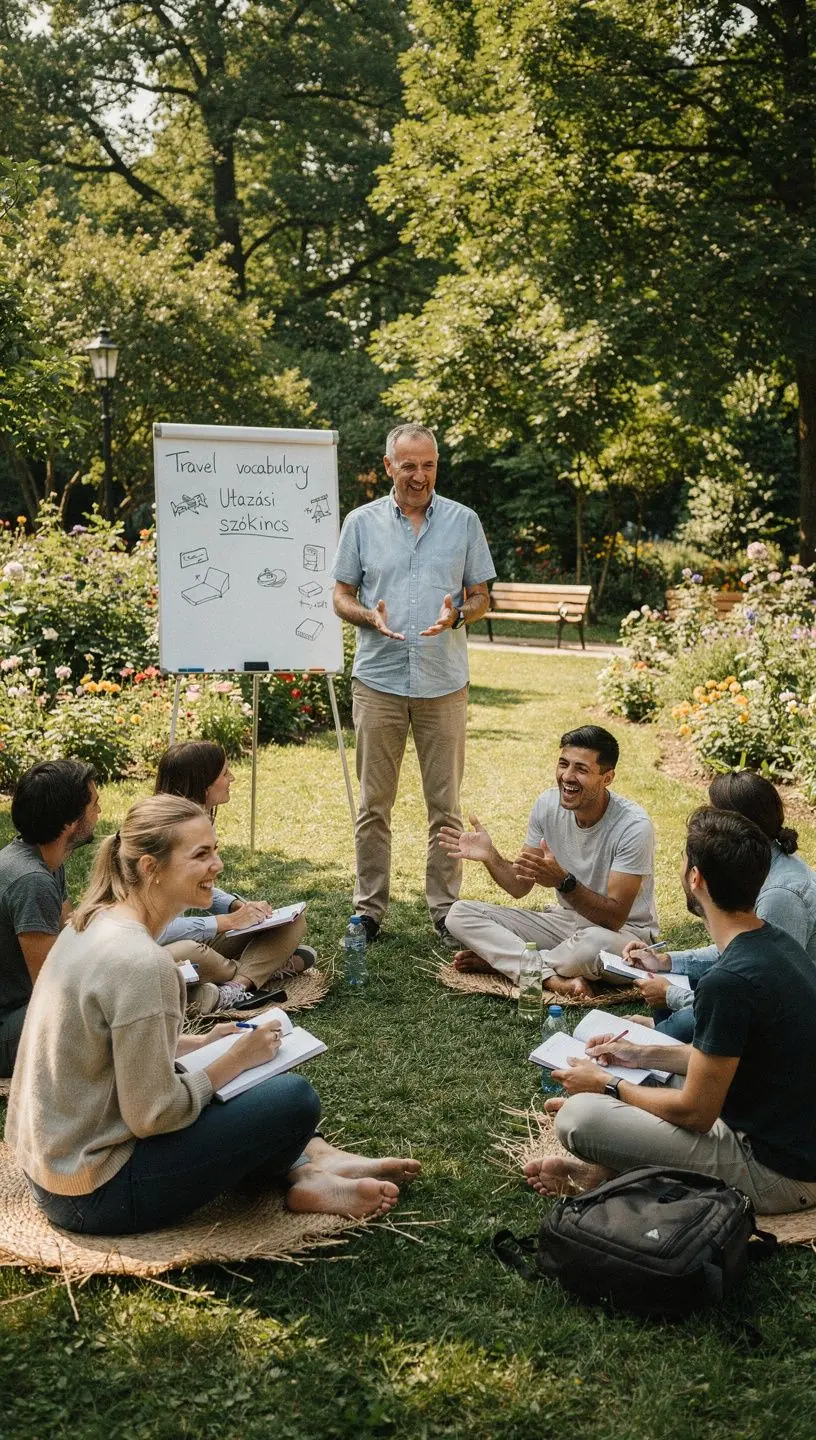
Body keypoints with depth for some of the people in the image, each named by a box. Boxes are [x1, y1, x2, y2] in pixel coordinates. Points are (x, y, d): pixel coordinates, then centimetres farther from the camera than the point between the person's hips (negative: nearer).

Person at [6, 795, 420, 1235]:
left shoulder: (94, 923, 3)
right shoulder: (140, 962, -25)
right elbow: (152, 1115, -21)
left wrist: (200, 1044, 8)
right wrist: (237, 1060, -9)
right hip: (95, 1197, -10)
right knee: (293, 1097, -10)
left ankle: (309, 1162, 18)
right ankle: (305, 1177, 17)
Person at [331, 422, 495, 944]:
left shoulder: (464, 521, 6)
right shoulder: (362, 522, 6)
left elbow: (481, 597, 10)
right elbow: (342, 597, 9)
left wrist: (457, 614, -13)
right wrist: (370, 616, -13)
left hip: (444, 682, 0)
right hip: (378, 680, 0)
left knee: (446, 804, 4)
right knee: (374, 803, 4)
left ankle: (445, 909, 14)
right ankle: (370, 908, 14)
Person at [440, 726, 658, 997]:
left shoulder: (633, 826, -24)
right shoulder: (548, 804, -7)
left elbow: (614, 918, -27)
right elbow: (520, 887, -1)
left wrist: (564, 882, -41)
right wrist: (490, 857, -21)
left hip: (624, 932, -6)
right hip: (563, 920, 6)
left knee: (594, 942, -43)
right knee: (461, 913, -9)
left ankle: (495, 959, -16)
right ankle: (554, 978, -26)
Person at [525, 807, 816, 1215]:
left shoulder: (729, 981, -27)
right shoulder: (778, 944, 3)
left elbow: (695, 1112, -19)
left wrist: (607, 1085, -5)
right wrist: (641, 1054, 13)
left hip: (775, 1176, -10)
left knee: (577, 1117, -18)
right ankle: (605, 1167, 11)